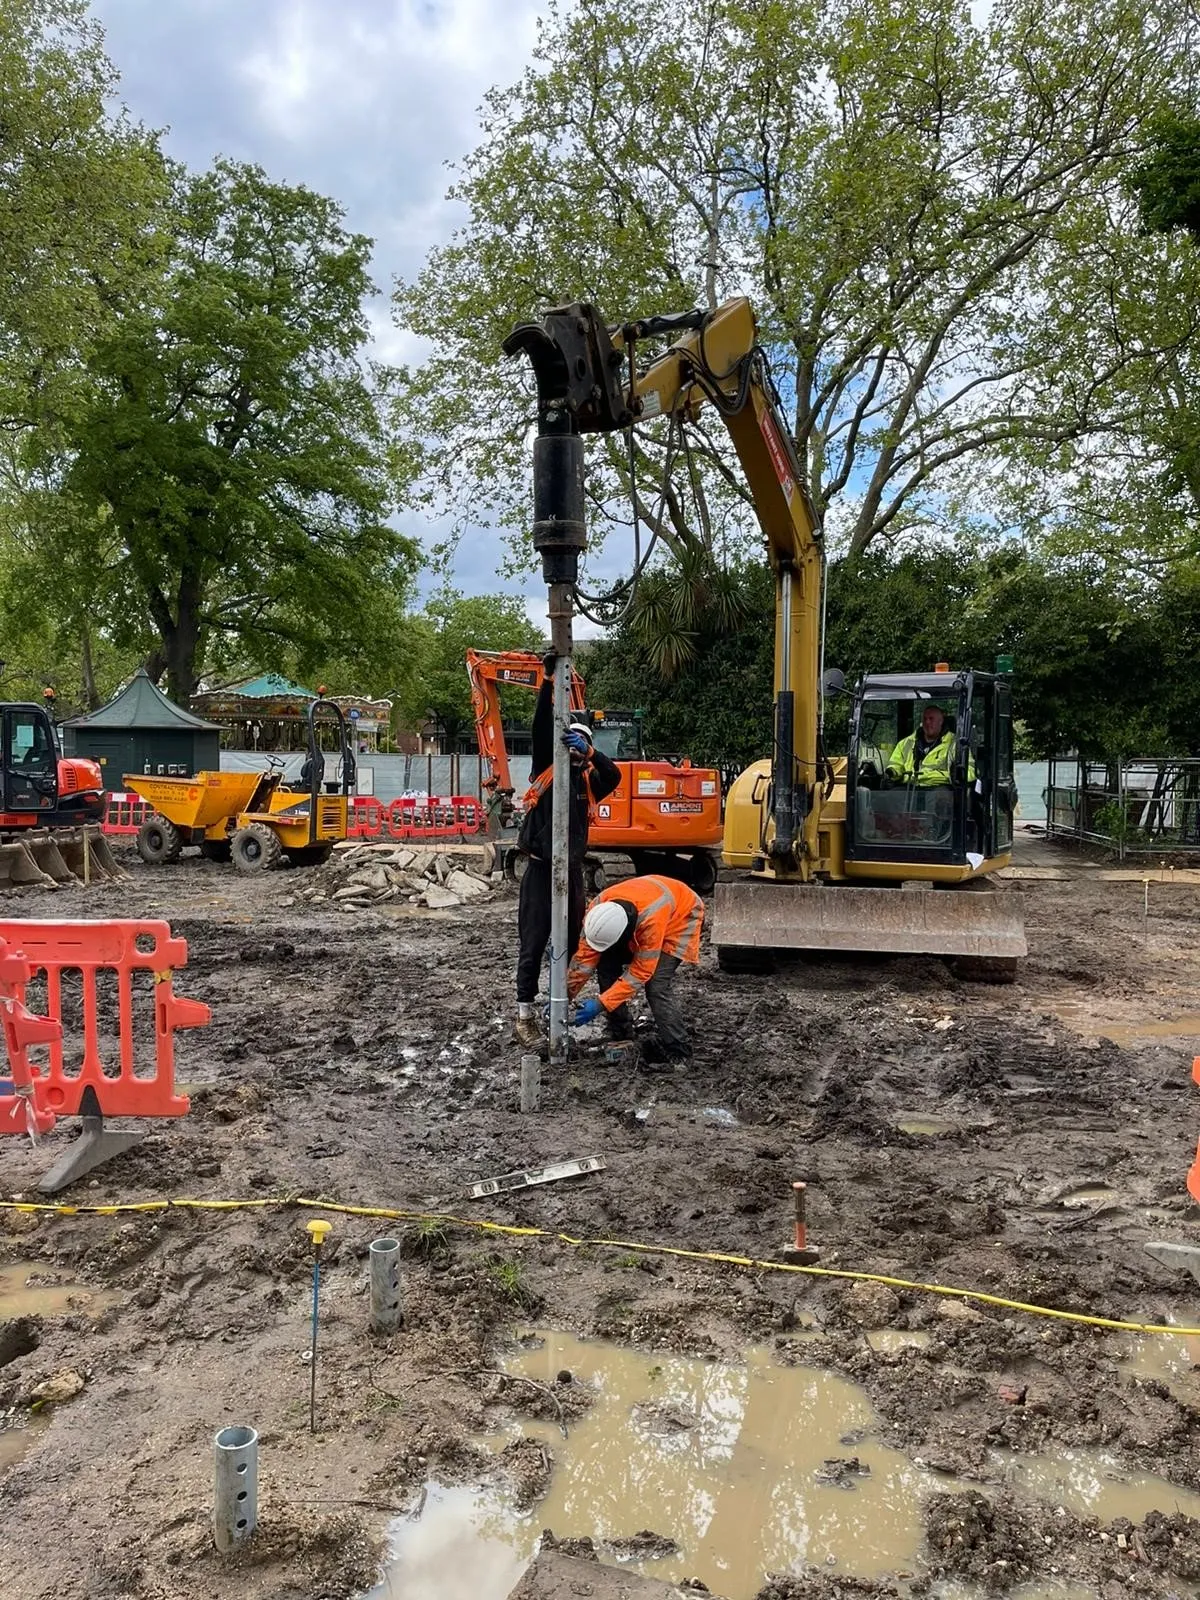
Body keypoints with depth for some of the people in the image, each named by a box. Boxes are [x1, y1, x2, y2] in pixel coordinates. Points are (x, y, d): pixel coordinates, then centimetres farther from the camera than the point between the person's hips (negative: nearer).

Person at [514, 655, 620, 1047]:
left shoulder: (588, 780, 10)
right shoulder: (547, 768, 2)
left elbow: (614, 776, -10)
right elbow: (541, 726, -11)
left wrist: (589, 752, -25)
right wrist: (548, 680, -20)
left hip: (572, 869, 4)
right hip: (540, 867, -4)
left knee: (570, 941, 11)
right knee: (533, 942, -2)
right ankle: (525, 1014, 2)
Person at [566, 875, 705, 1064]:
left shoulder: (652, 920, -45)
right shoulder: (598, 909, -29)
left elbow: (640, 972, -36)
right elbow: (586, 955, -19)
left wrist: (600, 1005, -36)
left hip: (682, 915, -6)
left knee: (657, 983, -22)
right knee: (606, 966, -8)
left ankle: (676, 1048, -7)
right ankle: (619, 1034, 7)